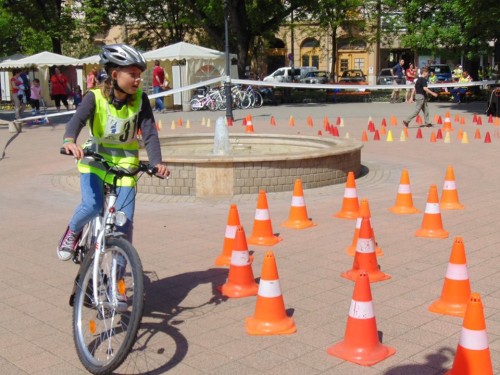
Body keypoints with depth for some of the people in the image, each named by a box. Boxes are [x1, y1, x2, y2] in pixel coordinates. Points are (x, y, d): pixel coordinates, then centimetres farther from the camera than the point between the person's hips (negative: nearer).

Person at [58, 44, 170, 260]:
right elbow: (78, 119, -30)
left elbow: (149, 133, -16)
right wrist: (69, 140, -52)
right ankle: (72, 232, 12)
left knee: (125, 221, -4)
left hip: (125, 163, 2)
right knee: (92, 205, -25)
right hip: (95, 159, -1)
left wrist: (157, 162, -32)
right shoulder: (96, 97, -14)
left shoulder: (140, 99, -9)